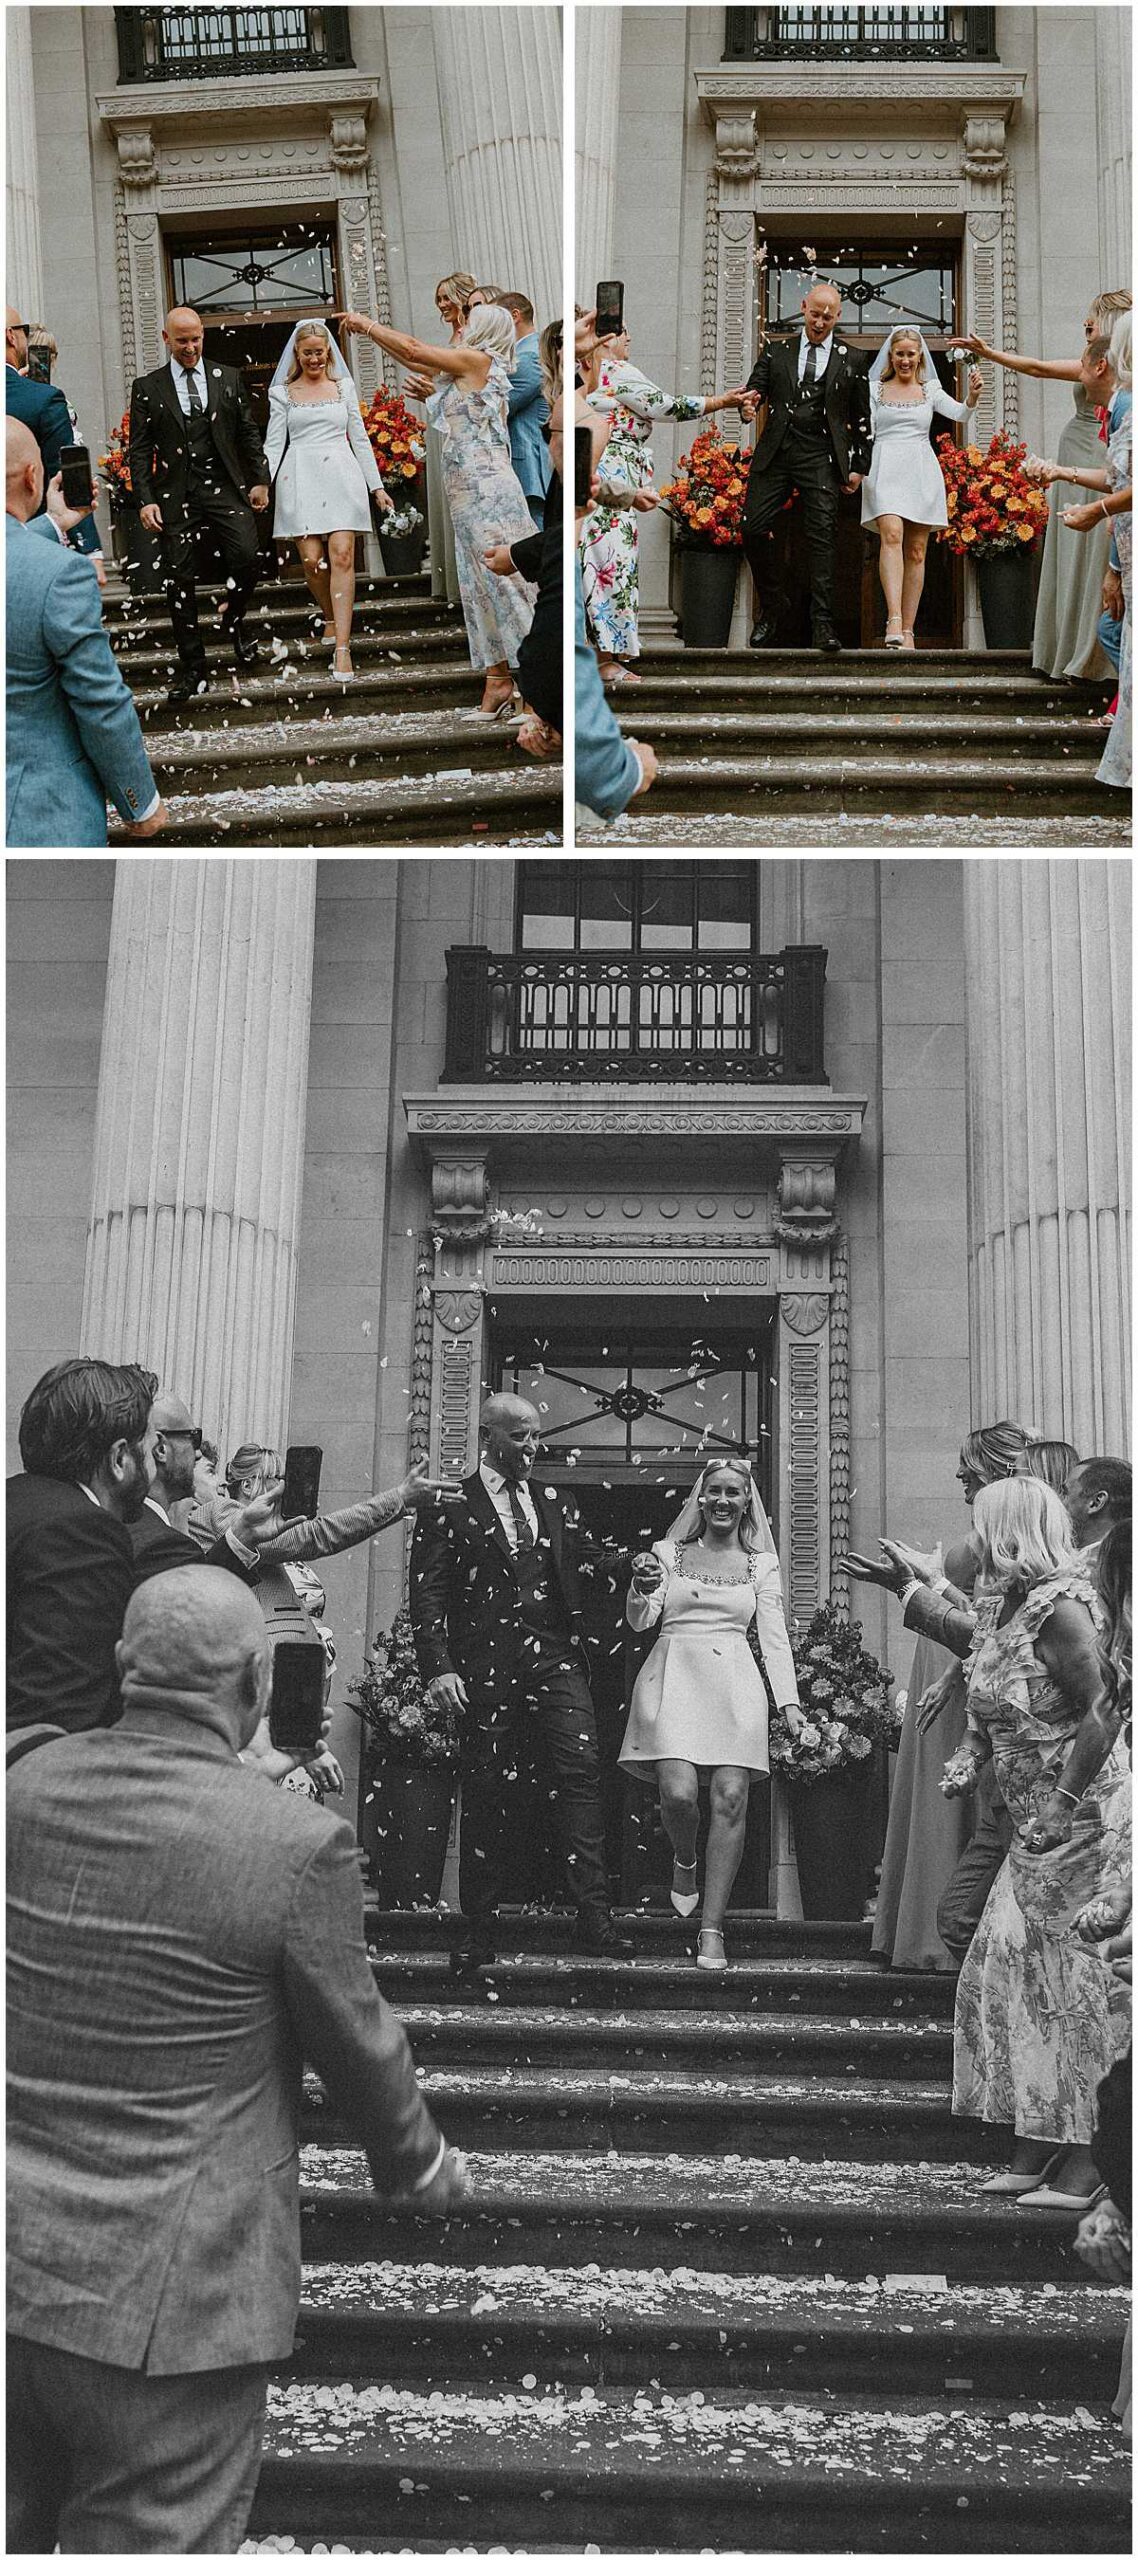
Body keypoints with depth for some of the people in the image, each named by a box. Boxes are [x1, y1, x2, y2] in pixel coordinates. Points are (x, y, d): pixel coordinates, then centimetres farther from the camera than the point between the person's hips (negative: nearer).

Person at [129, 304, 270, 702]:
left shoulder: (228, 378, 11)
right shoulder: (147, 388, 7)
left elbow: (248, 434, 14)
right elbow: (140, 450, 4)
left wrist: (259, 480, 6)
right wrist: (145, 500, -5)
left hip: (225, 489, 0)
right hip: (176, 497, 0)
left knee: (247, 557, -19)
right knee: (179, 580, -1)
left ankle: (233, 620, 13)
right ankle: (192, 669, 8)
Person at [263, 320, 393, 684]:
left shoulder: (344, 386, 14)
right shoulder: (282, 393, 12)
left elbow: (359, 438, 15)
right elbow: (274, 444, 8)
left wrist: (376, 486, 10)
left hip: (341, 476, 0)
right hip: (300, 479, 0)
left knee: (341, 556, -14)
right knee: (312, 559, -9)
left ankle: (342, 646, -20)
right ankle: (331, 616, 22)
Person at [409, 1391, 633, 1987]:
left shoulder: (554, 1506, 18)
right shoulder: (450, 1506, 3)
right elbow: (426, 1591, -3)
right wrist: (438, 1666, -13)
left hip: (555, 1661, 3)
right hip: (487, 1668, -3)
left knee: (580, 1773, -12)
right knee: (485, 1797, 1)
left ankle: (593, 1917, -13)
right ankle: (479, 1933, 11)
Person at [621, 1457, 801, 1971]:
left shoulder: (761, 1564, 14)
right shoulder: (668, 1552, 11)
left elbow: (774, 1636, 10)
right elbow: (640, 1621, 6)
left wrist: (789, 1701, -2)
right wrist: (643, 1587, -16)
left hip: (734, 1686, 1)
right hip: (674, 1678, -1)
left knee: (730, 1800, -11)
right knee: (678, 1793, -18)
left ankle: (712, 1929, -6)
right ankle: (684, 1862, 18)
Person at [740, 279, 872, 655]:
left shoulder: (850, 361, 11)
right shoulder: (777, 352, 13)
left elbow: (861, 419, 14)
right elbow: (755, 390, 6)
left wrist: (860, 467, 9)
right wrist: (748, 407, -19)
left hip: (821, 458, -1)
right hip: (775, 454, 2)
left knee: (822, 537, -9)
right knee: (753, 529, -6)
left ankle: (822, 624, -9)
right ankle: (769, 607, 14)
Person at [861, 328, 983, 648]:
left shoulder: (930, 391, 13)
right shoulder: (875, 389, 12)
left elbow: (959, 412, -2)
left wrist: (973, 395, -23)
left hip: (921, 473, 2)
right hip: (886, 469, -2)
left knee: (916, 551, 0)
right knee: (892, 535, -24)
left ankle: (907, 631, 2)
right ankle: (894, 619, -37)